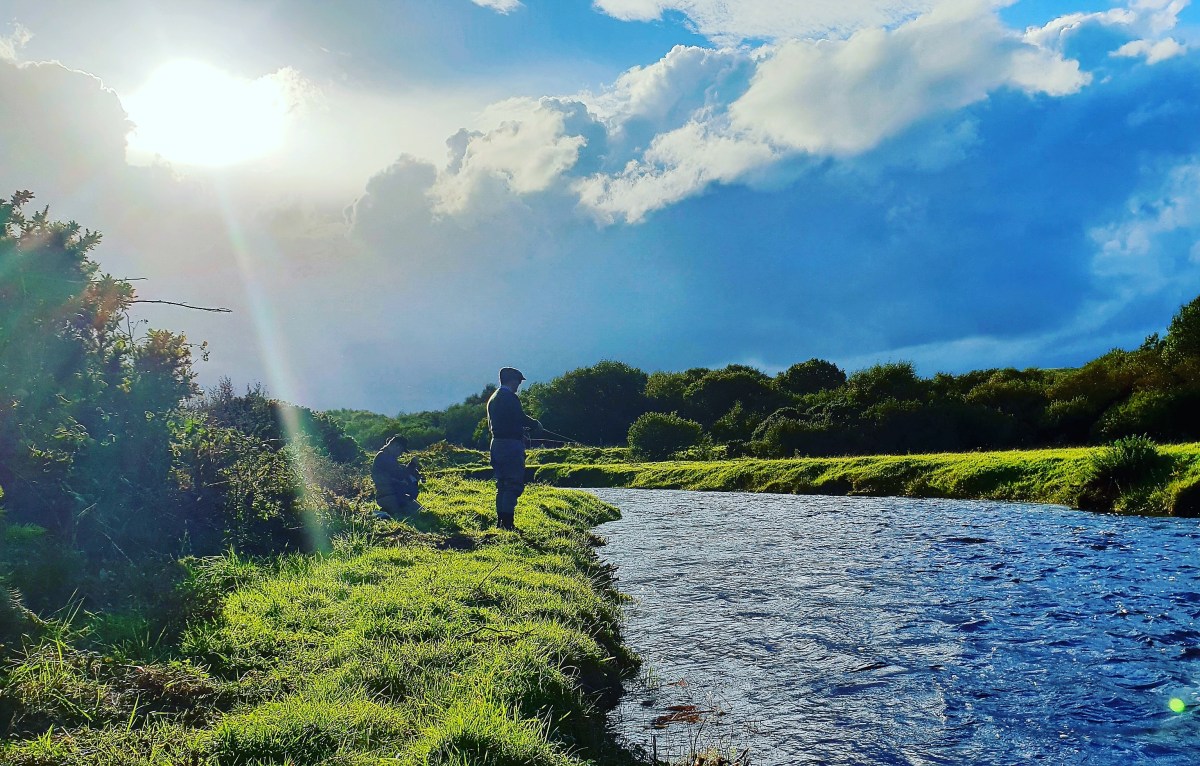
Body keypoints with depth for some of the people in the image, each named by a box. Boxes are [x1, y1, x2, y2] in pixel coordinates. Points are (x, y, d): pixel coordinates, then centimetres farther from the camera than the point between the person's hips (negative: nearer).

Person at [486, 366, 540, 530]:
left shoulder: (493, 399, 16)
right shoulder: (510, 398, -13)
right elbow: (521, 418, -15)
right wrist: (536, 424, 6)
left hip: (497, 444, 9)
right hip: (511, 445, -9)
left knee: (502, 485, 15)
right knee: (514, 484, -7)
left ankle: (500, 521, 17)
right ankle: (508, 522, -11)